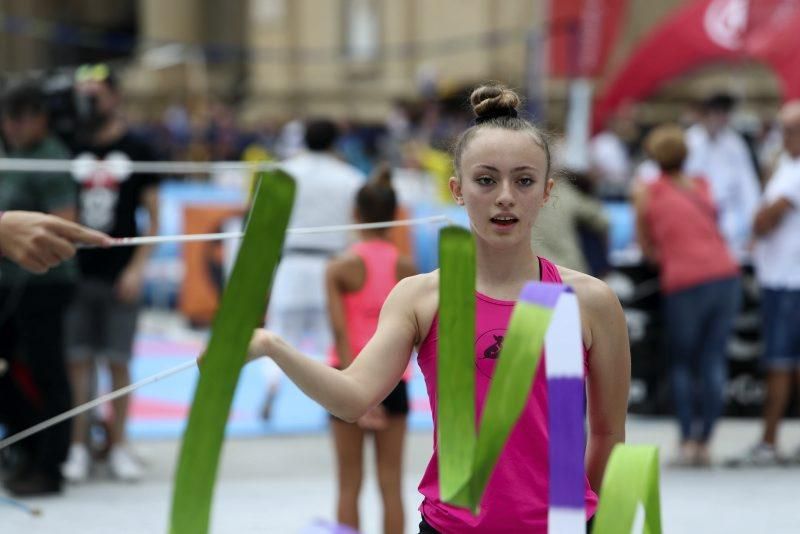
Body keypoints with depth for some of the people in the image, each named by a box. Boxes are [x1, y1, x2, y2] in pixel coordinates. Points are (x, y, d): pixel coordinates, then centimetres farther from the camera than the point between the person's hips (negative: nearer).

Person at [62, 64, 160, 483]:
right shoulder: (70, 150, 7)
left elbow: (152, 216, 3)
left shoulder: (137, 150, 3)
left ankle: (118, 446, 11)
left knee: (118, 362, 2)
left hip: (119, 275, -1)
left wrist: (137, 267, -6)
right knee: (77, 361, 0)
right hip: (76, 272, 1)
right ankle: (78, 448, 6)